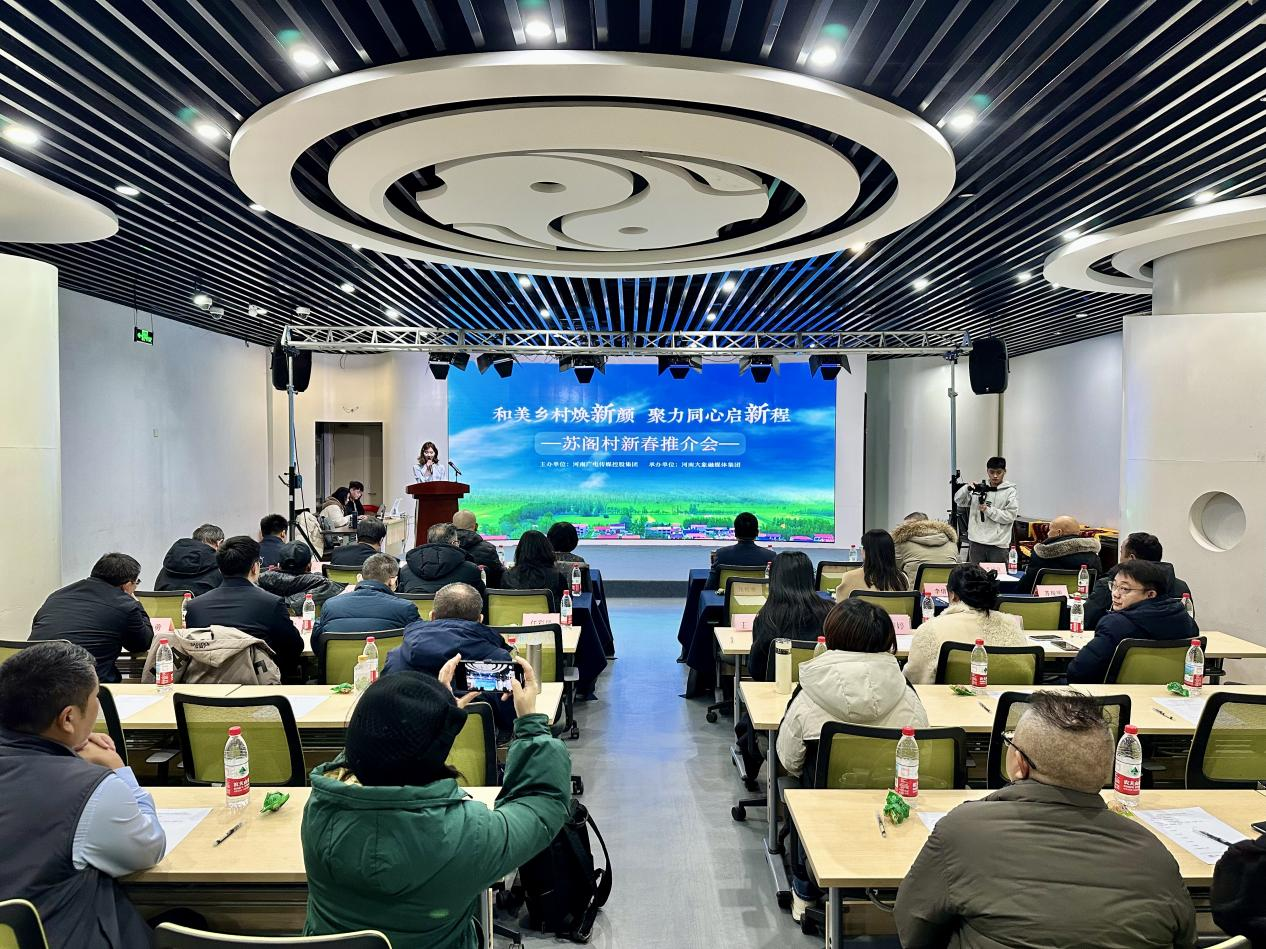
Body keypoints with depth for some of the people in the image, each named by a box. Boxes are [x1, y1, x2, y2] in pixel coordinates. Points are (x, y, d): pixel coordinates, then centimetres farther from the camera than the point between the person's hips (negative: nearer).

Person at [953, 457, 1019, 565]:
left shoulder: (1010, 491, 0)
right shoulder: (979, 487, 9)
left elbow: (1010, 516, -8)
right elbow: (958, 501, 7)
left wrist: (988, 510, -15)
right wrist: (967, 488, -11)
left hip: (998, 544, -3)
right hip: (976, 541, 3)